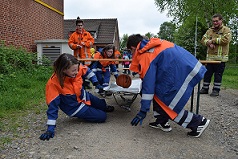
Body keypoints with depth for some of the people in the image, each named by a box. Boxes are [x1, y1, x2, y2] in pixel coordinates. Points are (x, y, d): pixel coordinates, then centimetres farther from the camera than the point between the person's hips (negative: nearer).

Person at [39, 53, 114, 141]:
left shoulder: (77, 69, -23)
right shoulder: (53, 83, -34)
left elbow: (88, 71, 1)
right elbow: (53, 105, -30)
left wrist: (96, 84, 3)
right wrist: (50, 129, -29)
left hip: (84, 96, 5)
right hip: (75, 107, -5)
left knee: (103, 105, 21)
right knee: (102, 117, -5)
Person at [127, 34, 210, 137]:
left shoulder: (145, 57, -12)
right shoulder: (154, 44, 13)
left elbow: (148, 85, -14)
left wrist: (143, 111, -8)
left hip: (183, 73, -10)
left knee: (166, 104, 2)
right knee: (158, 91, 15)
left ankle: (199, 122, 13)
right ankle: (162, 122, 22)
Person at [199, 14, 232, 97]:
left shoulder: (226, 30, 0)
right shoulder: (210, 30, 15)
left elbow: (226, 40, -16)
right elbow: (203, 39, 8)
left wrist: (213, 40, -12)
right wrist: (209, 43, -12)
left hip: (221, 57, -4)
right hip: (210, 56, 5)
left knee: (218, 74, 2)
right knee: (207, 73, 8)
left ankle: (216, 90, 11)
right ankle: (205, 88, 19)